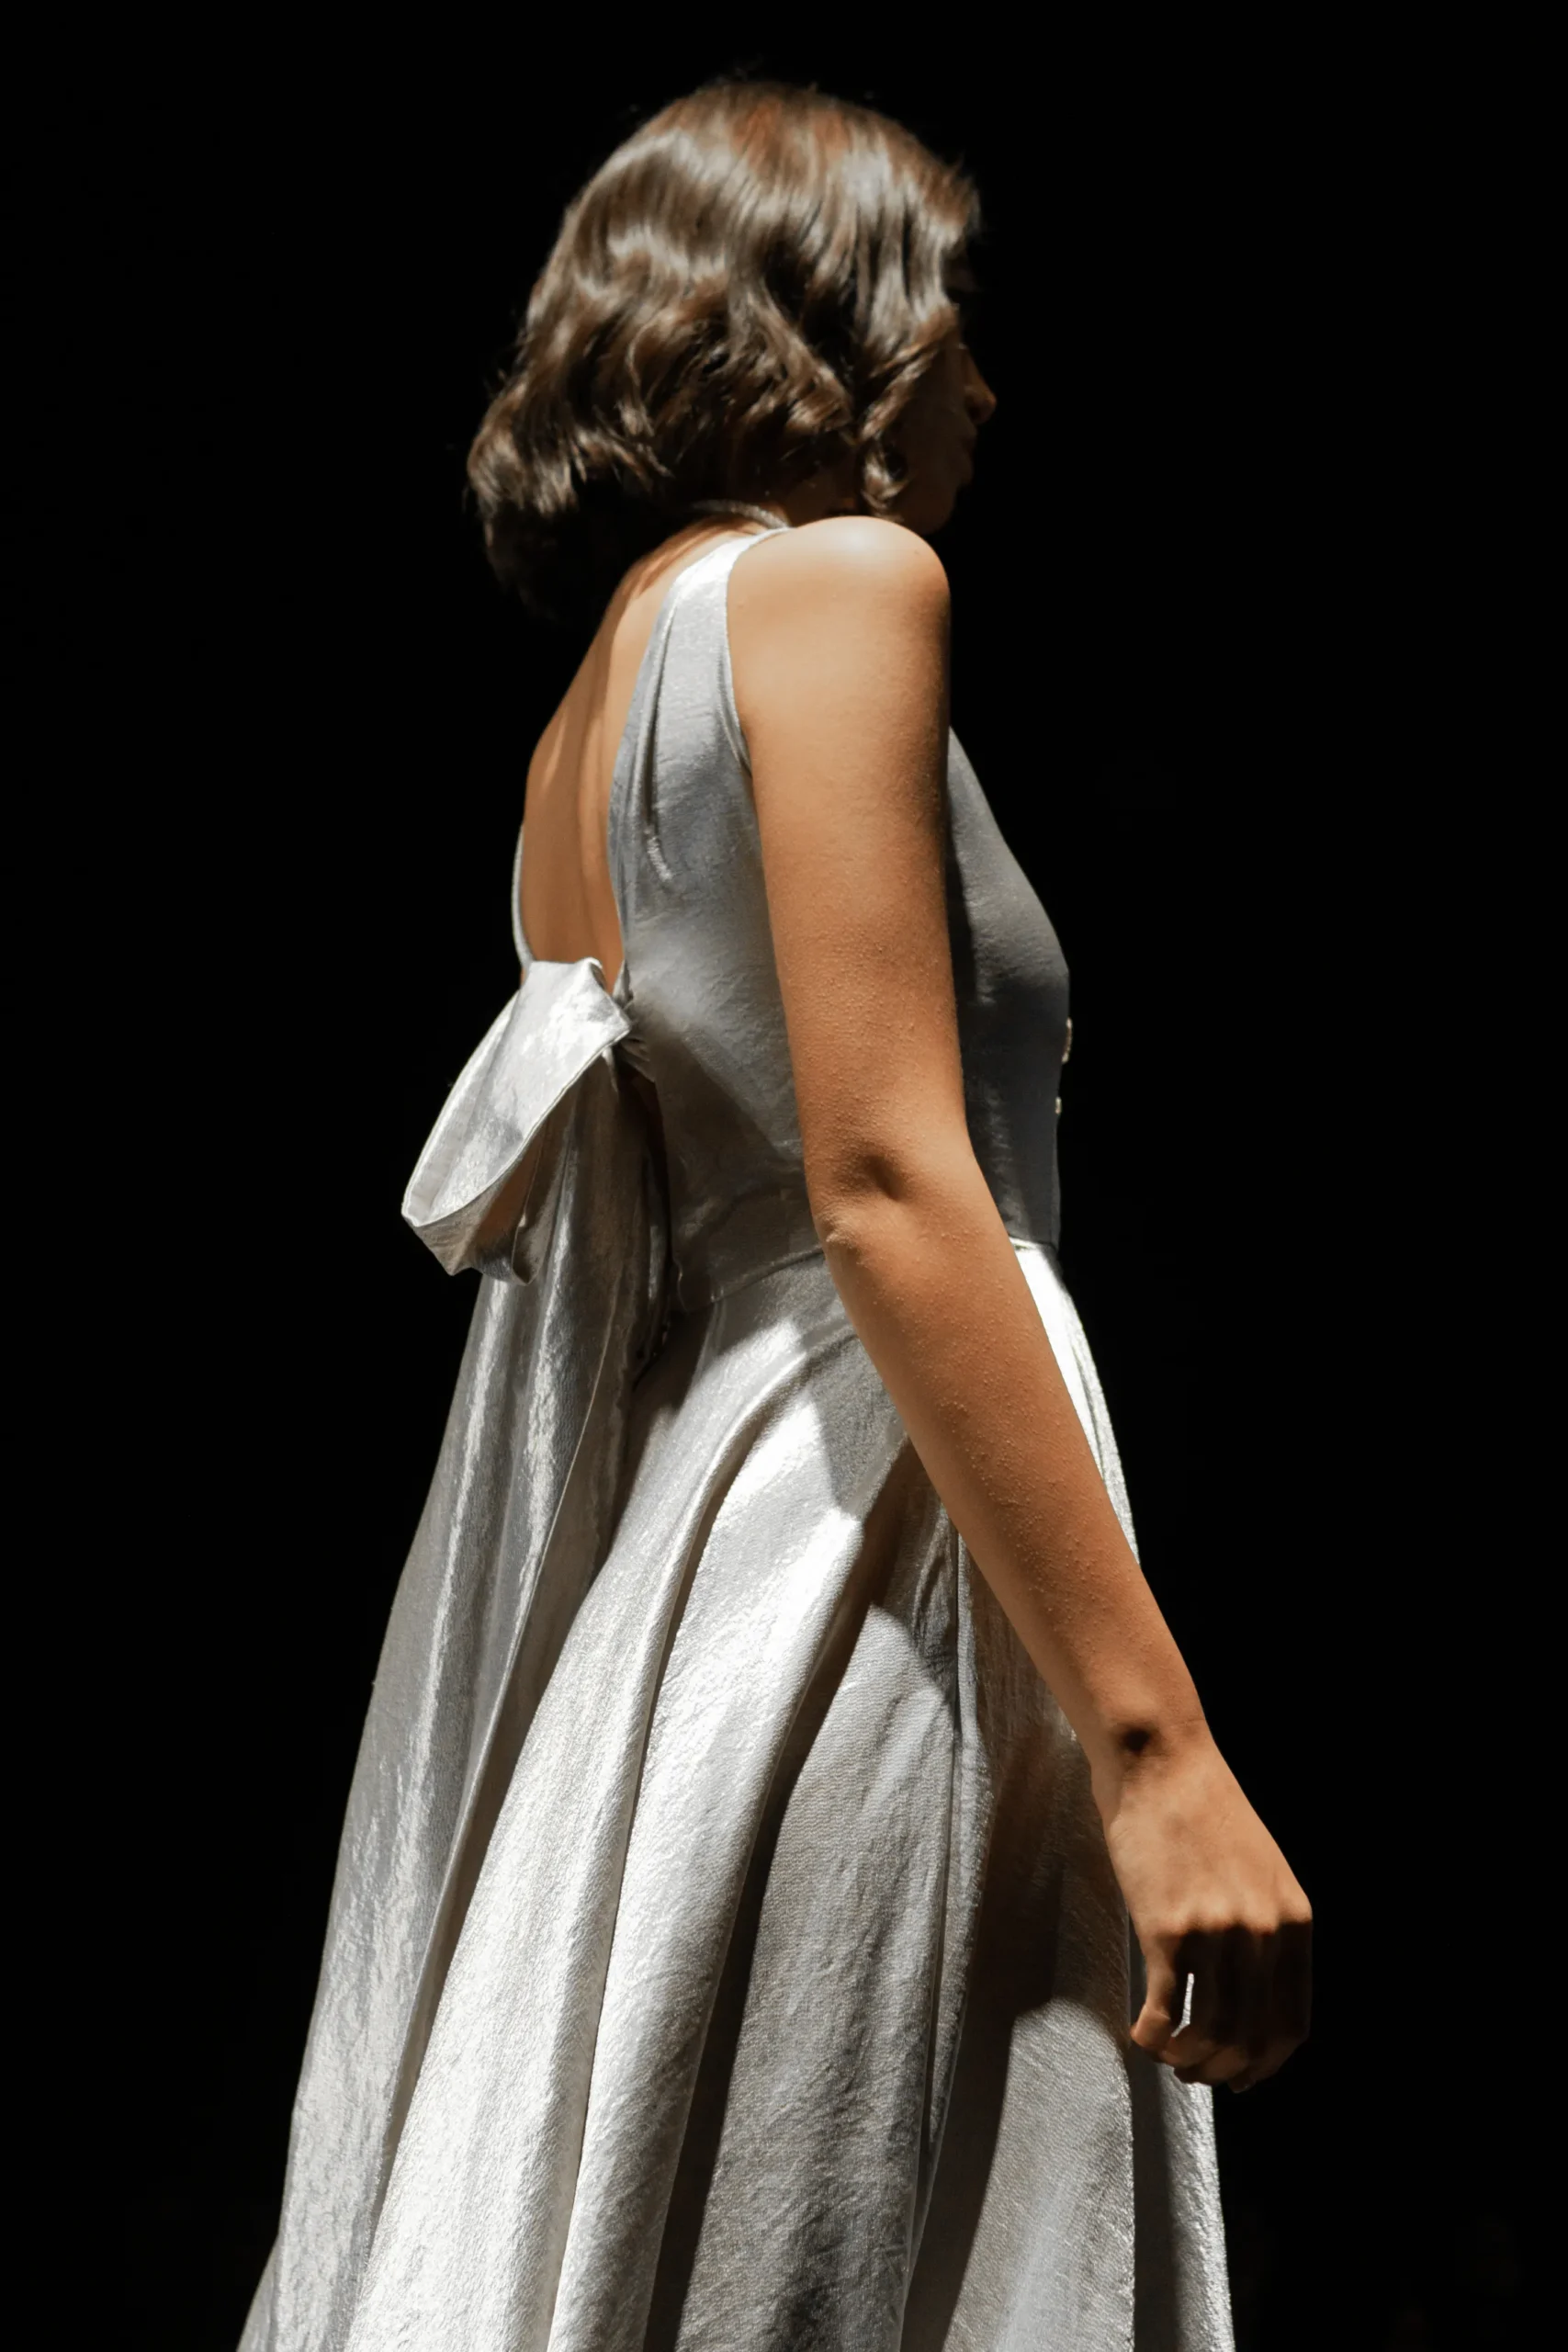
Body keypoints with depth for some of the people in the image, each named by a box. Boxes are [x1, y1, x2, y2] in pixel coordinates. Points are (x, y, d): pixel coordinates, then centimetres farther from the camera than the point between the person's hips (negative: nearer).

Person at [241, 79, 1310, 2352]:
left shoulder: (590, 697, 19)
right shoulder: (835, 578, -6)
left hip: (667, 1551, 9)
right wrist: (1154, 1743, -20)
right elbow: (886, 1182, -17)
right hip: (873, 1559, -9)